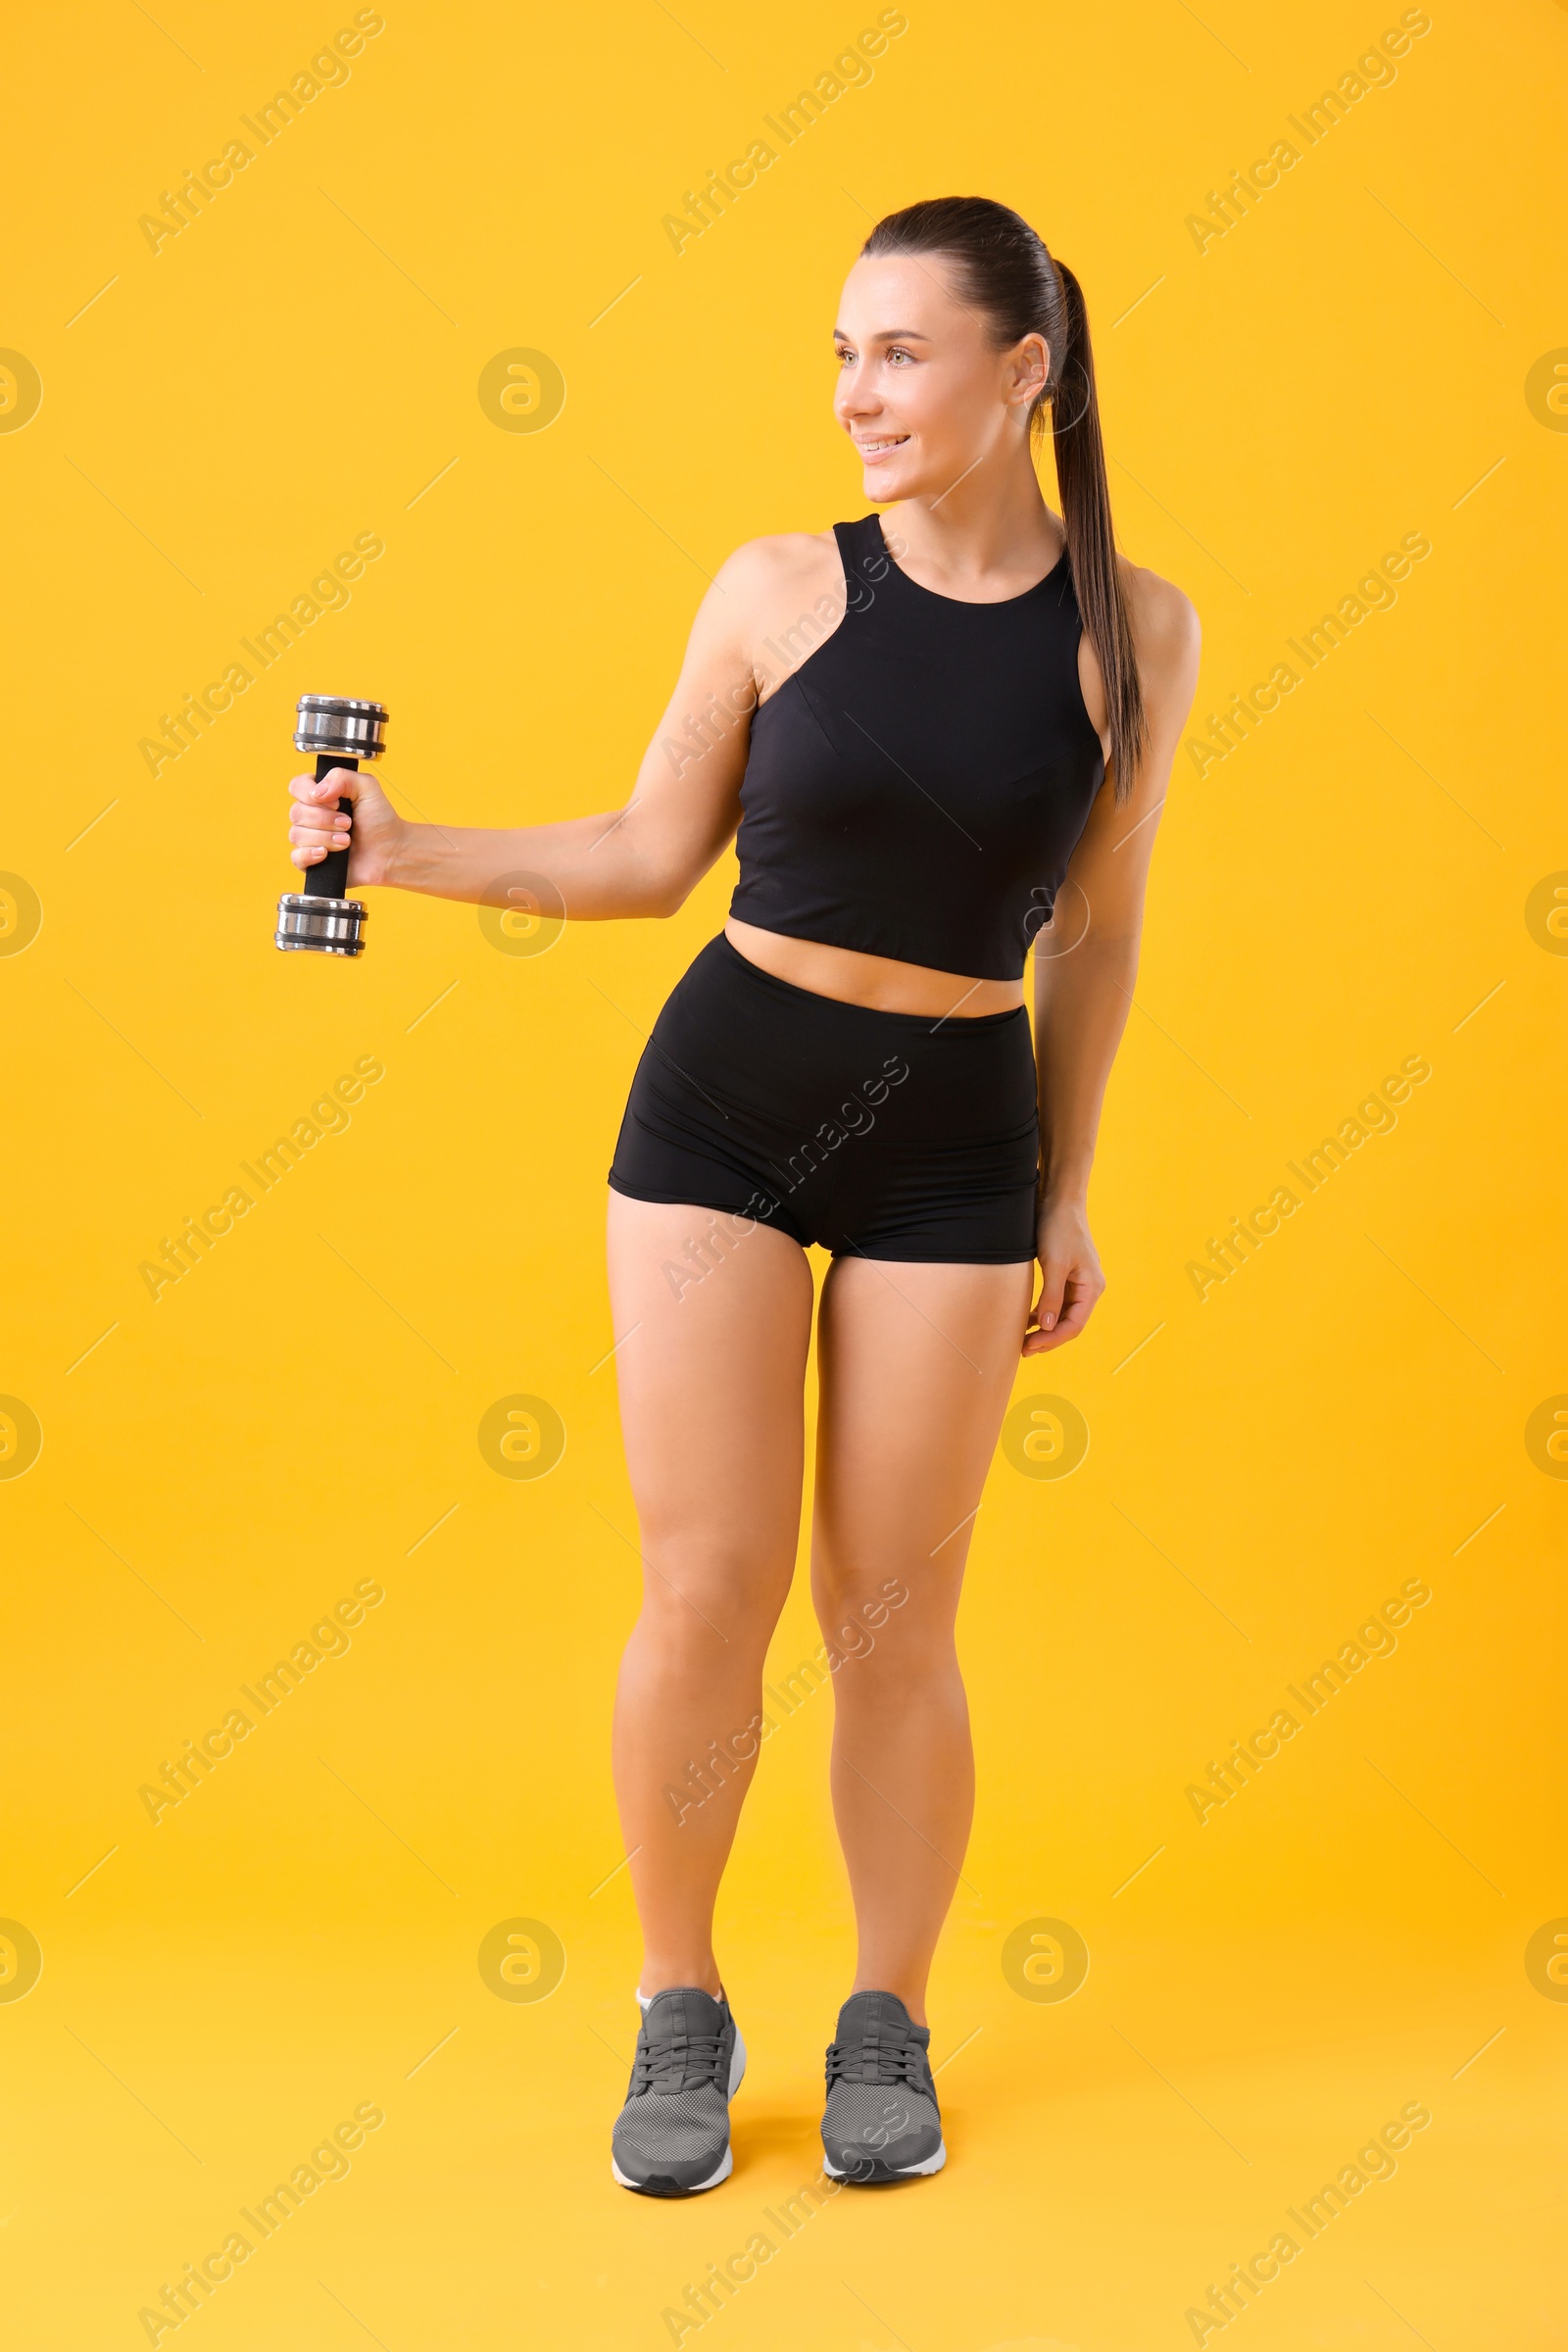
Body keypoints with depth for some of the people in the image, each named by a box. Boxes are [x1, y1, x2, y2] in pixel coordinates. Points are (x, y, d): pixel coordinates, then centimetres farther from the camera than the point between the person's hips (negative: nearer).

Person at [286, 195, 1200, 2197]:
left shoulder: (1132, 632, -2)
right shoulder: (778, 589, -3)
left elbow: (1094, 932, 7)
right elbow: (651, 855, 6)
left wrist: (1068, 1197, 10)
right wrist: (412, 854, -6)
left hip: (955, 1140, 0)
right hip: (725, 1096, 0)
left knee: (893, 1615, 5)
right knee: (707, 1591, 0)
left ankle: (888, 2028, 25)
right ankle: (680, 2016, 20)